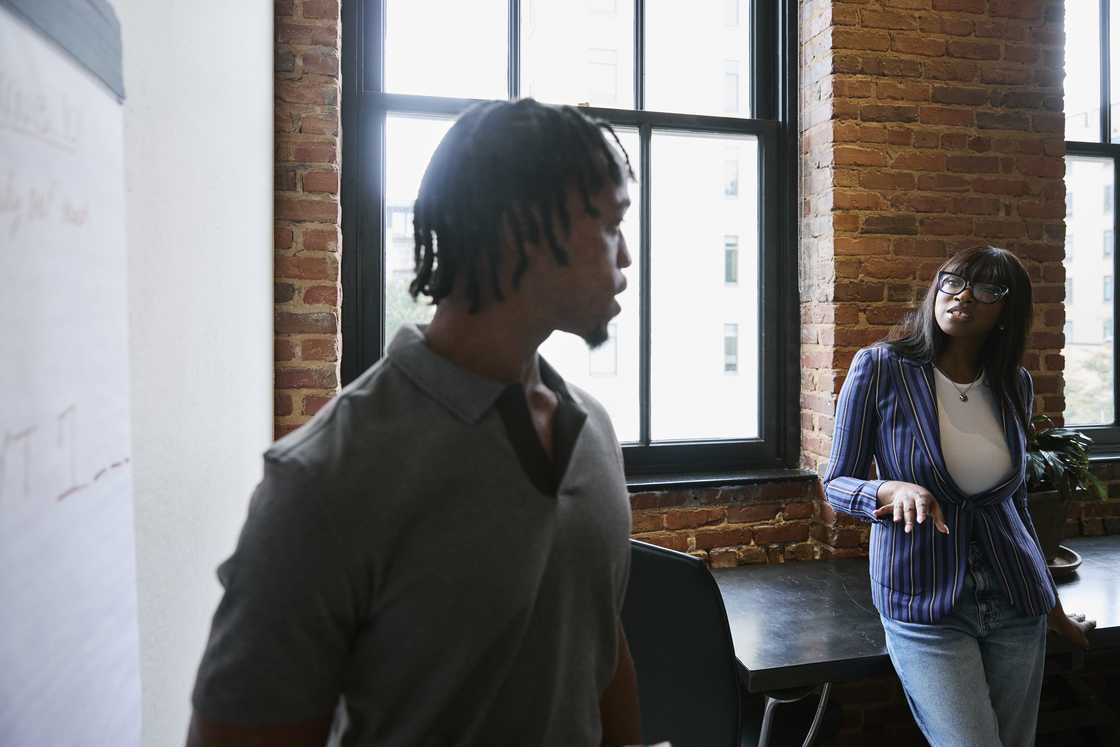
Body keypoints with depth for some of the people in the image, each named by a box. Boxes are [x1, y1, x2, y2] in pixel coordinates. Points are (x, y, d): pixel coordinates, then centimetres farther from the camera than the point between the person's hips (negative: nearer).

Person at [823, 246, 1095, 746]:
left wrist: (1053, 607, 20)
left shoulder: (1015, 385, 2)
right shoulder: (879, 368, -11)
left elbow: (1015, 500, 13)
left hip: (1017, 603, 5)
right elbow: (837, 484, -5)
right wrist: (894, 490, -27)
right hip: (924, 605, -4)